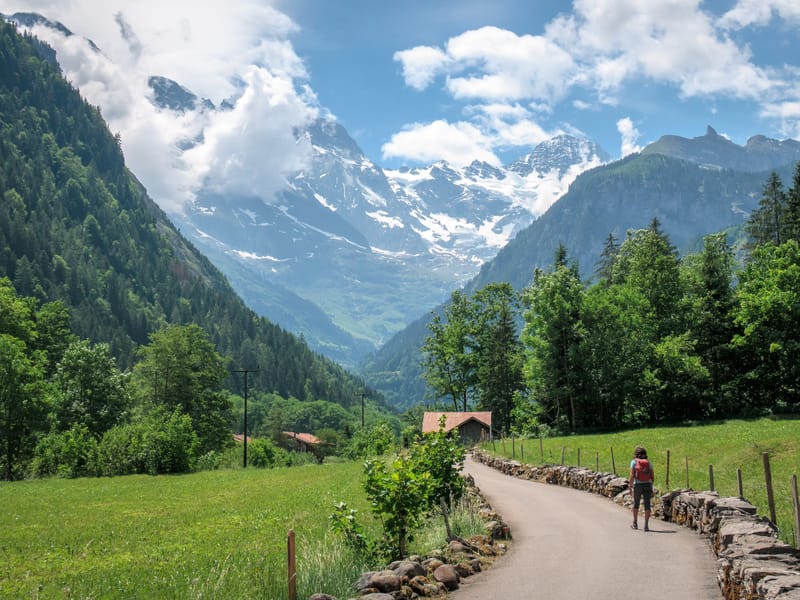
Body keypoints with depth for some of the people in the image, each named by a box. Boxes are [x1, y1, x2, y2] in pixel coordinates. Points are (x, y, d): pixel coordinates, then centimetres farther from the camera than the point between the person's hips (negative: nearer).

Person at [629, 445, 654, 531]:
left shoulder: (634, 462, 0)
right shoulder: (648, 462, 8)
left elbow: (632, 475, -8)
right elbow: (652, 476, 6)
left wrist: (630, 485, 1)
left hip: (638, 485, -1)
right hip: (648, 484, 1)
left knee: (636, 503, 17)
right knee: (647, 505, -1)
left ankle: (635, 523, 25)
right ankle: (646, 525, -10)